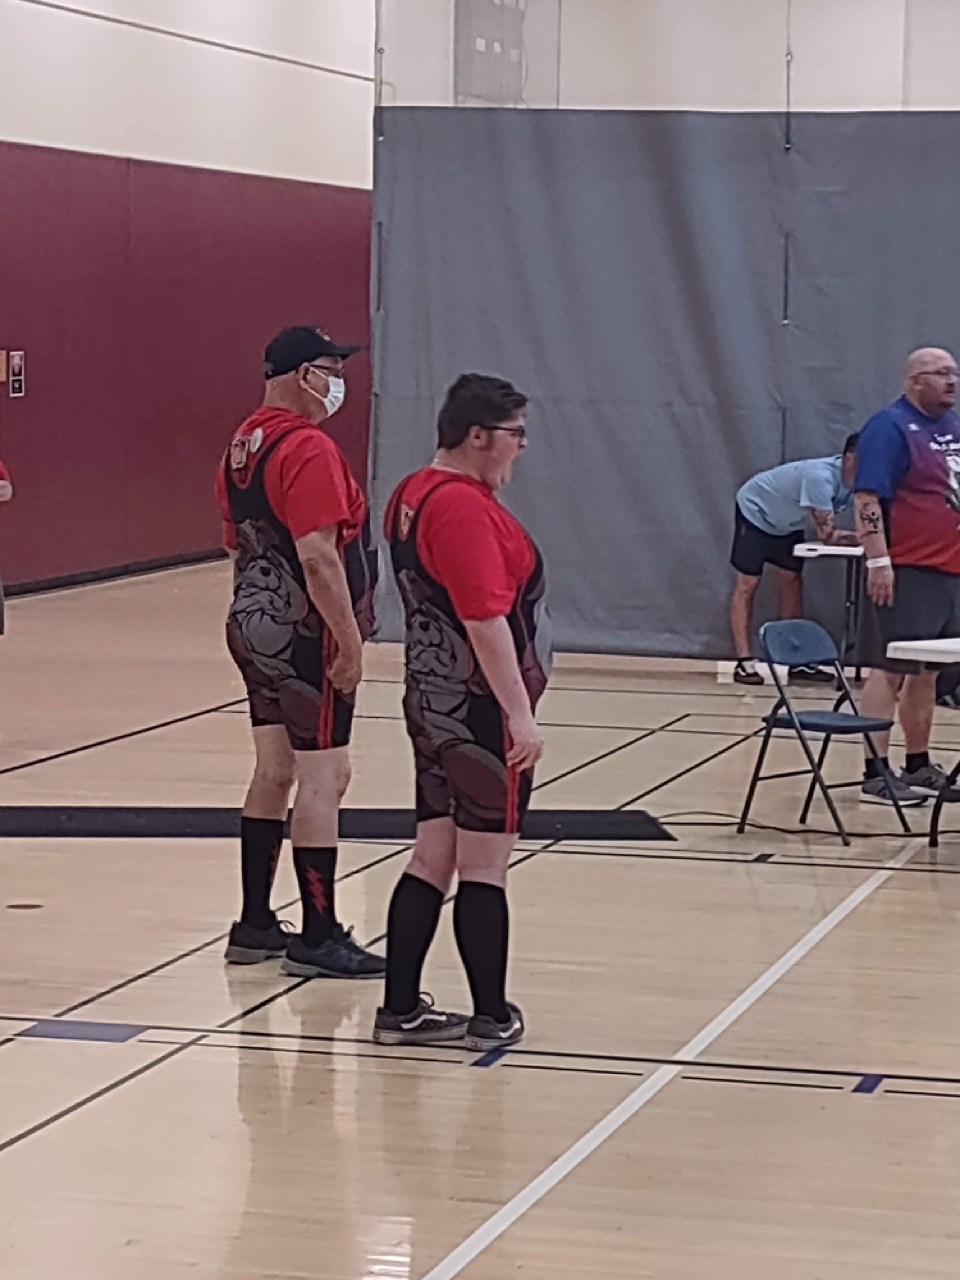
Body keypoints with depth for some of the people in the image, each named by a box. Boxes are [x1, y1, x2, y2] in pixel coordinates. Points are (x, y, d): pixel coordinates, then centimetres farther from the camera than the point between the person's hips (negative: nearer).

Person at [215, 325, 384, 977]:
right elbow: (319, 557, -24)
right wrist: (350, 641, -20)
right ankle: (318, 939, -1)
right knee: (323, 776, -4)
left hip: (256, 628, 10)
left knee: (274, 770, 15)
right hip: (307, 636, -10)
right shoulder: (308, 449, -18)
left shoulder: (242, 445, 11)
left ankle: (255, 925, 20)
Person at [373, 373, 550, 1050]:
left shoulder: (412, 495, 11)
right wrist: (520, 714, -24)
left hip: (433, 705, 9)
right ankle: (492, 1017, 10)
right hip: (483, 711, -9)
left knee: (433, 858, 12)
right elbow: (486, 620, -25)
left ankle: (402, 1009, 15)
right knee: (484, 866, 1)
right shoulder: (464, 508, -20)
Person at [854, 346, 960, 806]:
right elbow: (867, 498, -16)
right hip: (906, 573, -8)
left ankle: (918, 766, 22)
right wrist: (878, 561, -22)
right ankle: (875, 775, -6)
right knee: (890, 670, -7)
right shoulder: (890, 427, -10)